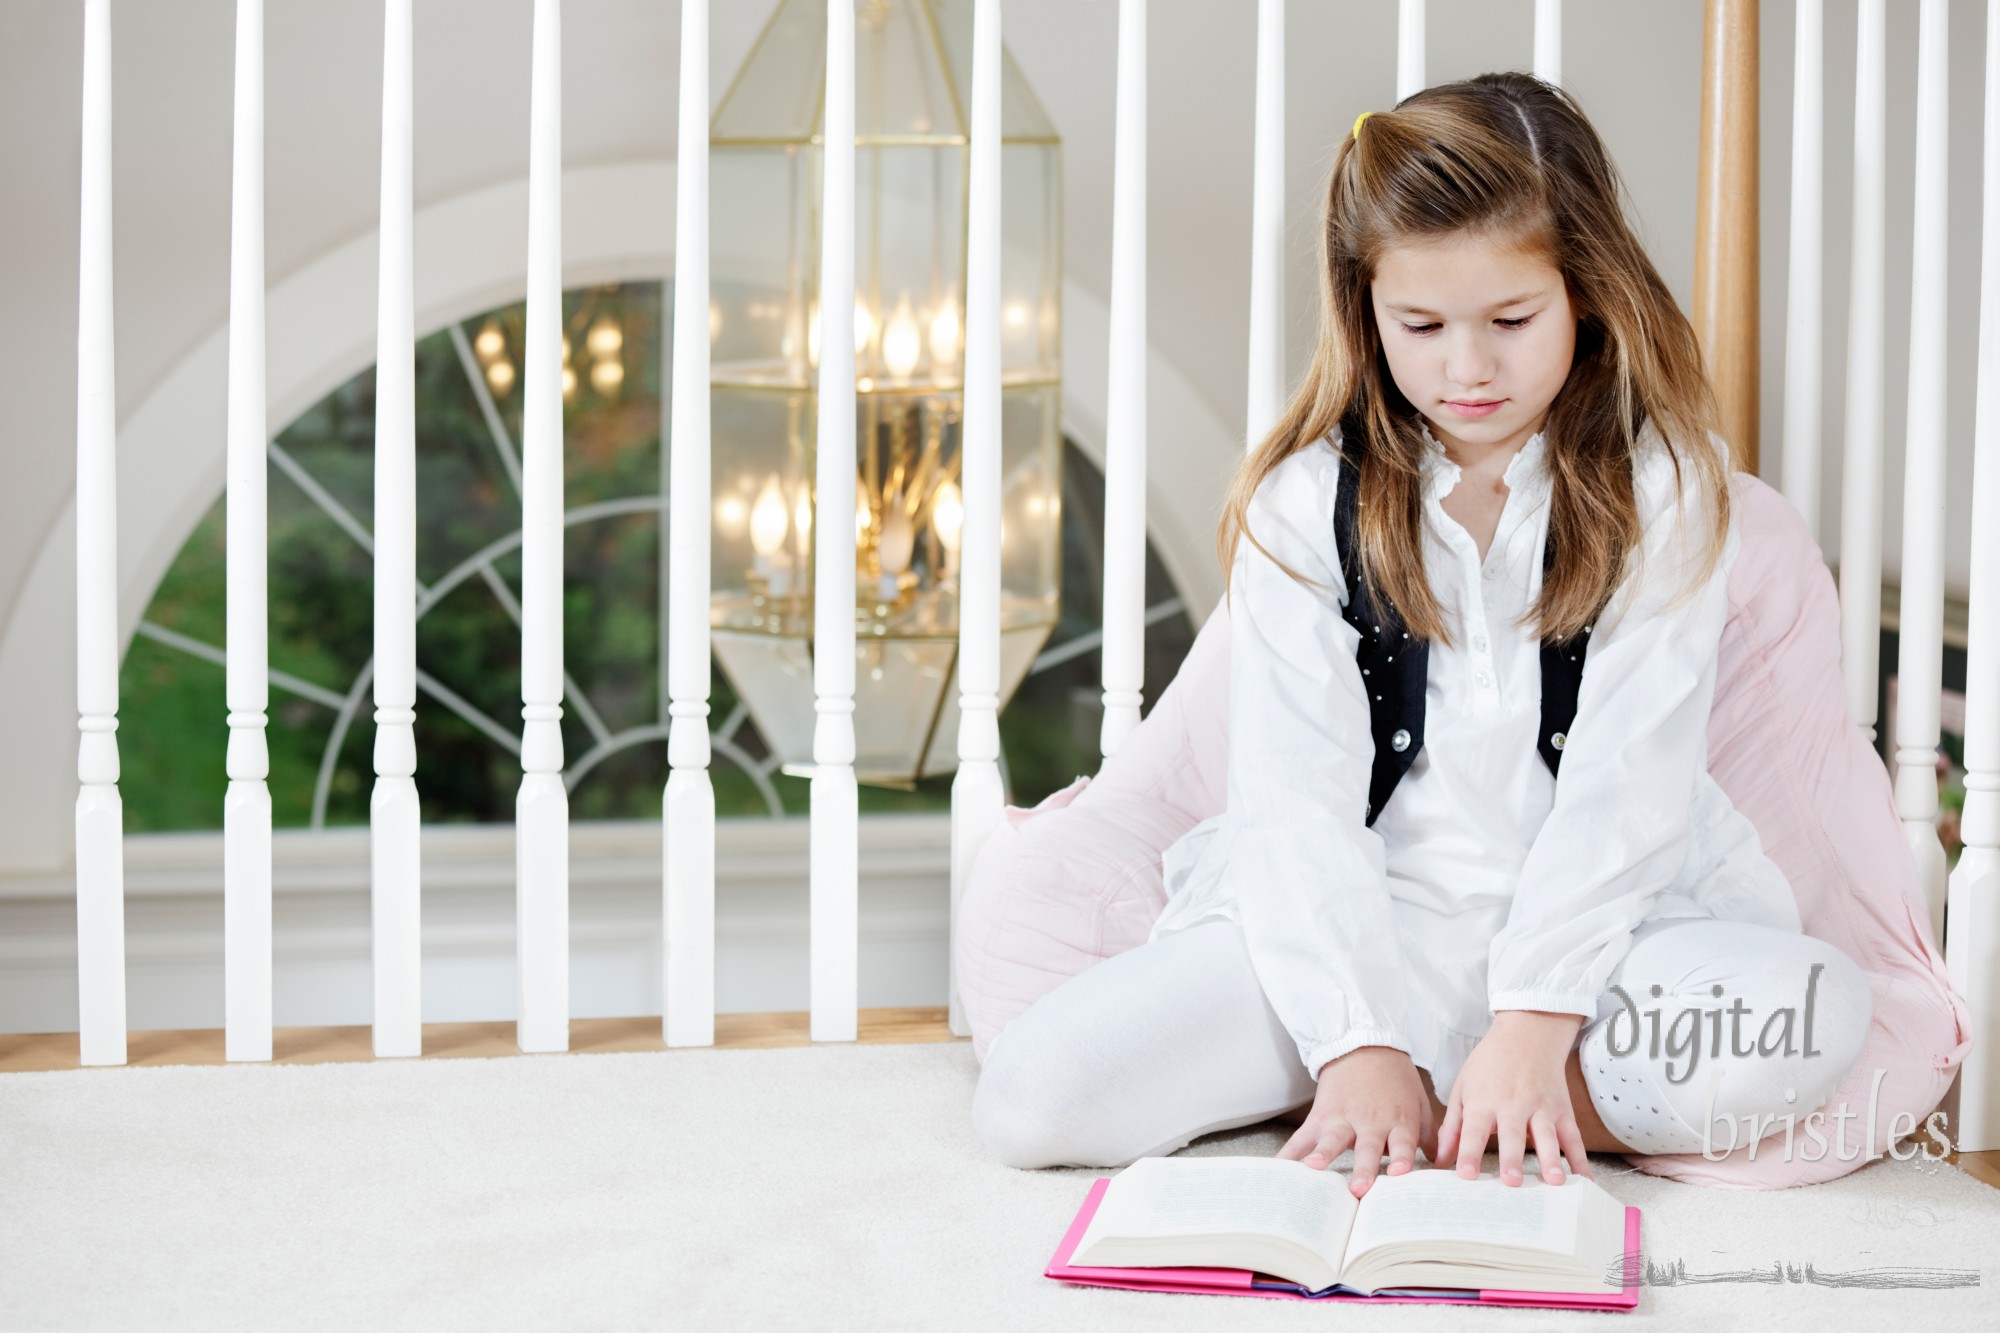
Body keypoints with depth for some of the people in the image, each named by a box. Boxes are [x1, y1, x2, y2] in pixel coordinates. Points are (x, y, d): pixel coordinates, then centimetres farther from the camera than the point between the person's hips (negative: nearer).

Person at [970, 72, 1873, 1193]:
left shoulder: (1661, 488, -3)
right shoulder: (1305, 503, -1)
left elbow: (1632, 777, -10)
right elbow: (1298, 797, -7)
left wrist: (1532, 1020, -21)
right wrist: (1360, 1041, -19)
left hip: (1597, 920, 0)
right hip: (1362, 924, 0)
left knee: (1814, 1018, -33)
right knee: (1034, 1097, -20)